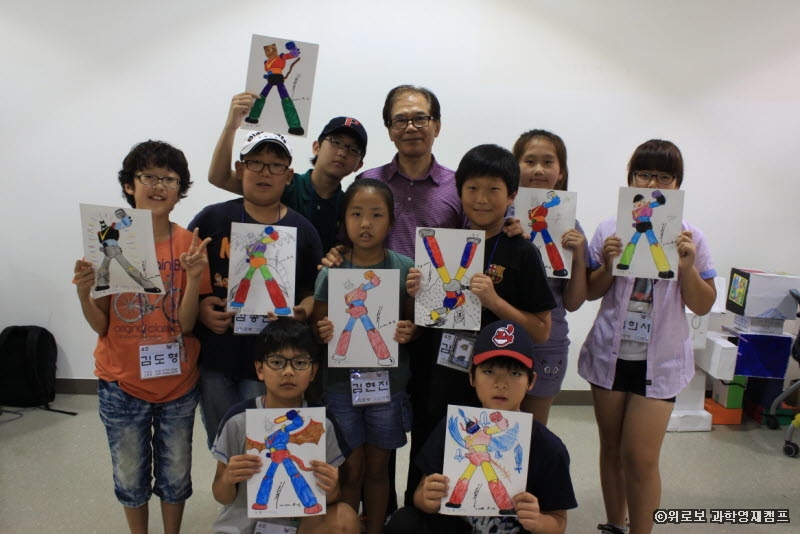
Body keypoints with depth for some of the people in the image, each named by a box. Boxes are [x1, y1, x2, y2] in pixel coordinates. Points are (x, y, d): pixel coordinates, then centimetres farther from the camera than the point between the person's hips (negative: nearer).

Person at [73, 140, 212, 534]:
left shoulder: (190, 245, -7)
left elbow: (186, 324, -12)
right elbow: (101, 326, -4)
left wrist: (194, 277, -27)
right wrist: (83, 292, -23)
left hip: (177, 382, 0)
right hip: (122, 383, 0)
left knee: (175, 476, 14)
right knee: (130, 477, 15)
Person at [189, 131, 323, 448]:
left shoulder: (302, 230, 0)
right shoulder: (211, 219, 0)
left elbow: (314, 292, 4)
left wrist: (301, 313, -16)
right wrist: (199, 308, -12)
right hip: (213, 355, 1)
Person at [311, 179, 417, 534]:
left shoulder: (405, 268, -5)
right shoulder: (331, 270, -4)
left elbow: (416, 322, 2)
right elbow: (318, 326, 2)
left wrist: (410, 332, -19)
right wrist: (323, 333, -19)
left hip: (388, 382, 0)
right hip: (341, 384, 0)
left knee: (377, 468, 16)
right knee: (350, 470, 11)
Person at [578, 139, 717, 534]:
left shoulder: (690, 238, -4)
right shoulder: (610, 230, -2)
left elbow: (702, 306, -1)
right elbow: (589, 293, 2)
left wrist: (687, 267, -17)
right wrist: (607, 265, -16)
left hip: (660, 359, -1)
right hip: (610, 353, 2)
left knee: (641, 457, -3)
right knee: (612, 448, 15)